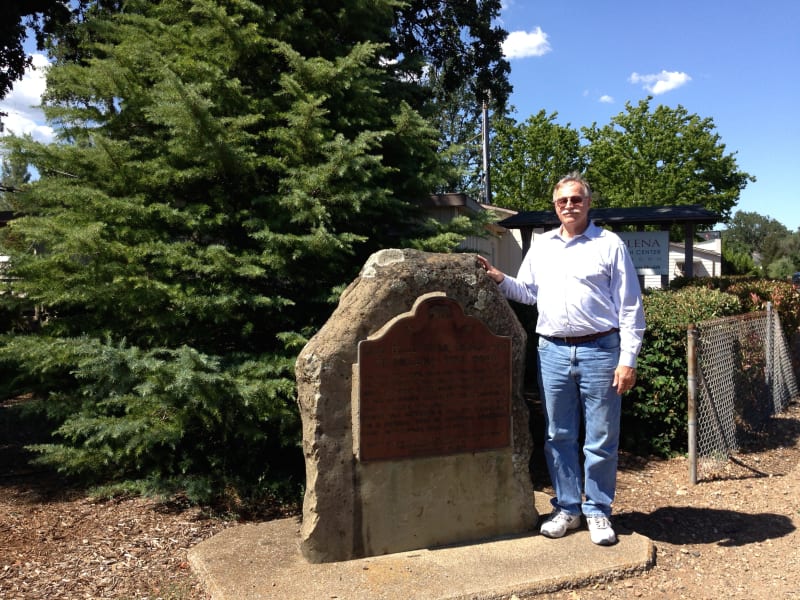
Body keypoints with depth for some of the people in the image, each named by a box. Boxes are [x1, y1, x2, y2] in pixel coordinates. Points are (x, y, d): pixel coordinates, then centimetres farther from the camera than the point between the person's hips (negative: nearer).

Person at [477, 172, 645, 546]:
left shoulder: (610, 245, 0)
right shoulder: (541, 246, 13)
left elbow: (630, 307, -2)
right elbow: (527, 292, 21)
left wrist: (628, 359, -8)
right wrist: (499, 279, 2)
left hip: (599, 351, -3)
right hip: (552, 351, 4)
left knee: (600, 439, 4)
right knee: (558, 436, 10)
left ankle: (598, 511, 18)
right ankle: (567, 508, 23)